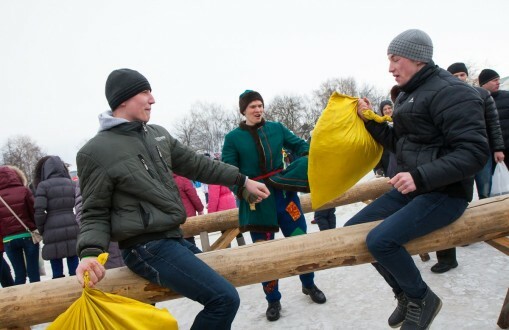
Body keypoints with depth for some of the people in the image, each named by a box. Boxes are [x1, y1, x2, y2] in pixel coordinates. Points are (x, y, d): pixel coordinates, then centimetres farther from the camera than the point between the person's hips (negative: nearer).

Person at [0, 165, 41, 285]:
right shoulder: (23, 190, -4)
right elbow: (34, 212, -3)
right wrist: (38, 230, 8)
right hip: (28, 235, -2)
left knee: (19, 274, 11)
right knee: (33, 272, 4)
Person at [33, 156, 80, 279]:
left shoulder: (43, 185, -3)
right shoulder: (72, 183, 9)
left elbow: (39, 212, -9)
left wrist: (42, 231, 7)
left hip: (53, 232, -3)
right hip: (73, 230, 3)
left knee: (57, 273, 5)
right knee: (74, 270, 9)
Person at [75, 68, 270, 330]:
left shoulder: (158, 135, 11)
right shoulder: (95, 152, -9)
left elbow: (196, 165, 17)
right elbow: (95, 213, -5)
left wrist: (243, 180, 19)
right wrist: (90, 253, -24)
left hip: (173, 239, 8)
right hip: (146, 248, -8)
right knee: (224, 298, -18)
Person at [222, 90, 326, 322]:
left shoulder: (276, 128, 5)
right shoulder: (233, 138, -3)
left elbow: (299, 145, 10)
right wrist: (243, 191, -22)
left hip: (283, 193, 2)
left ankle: (309, 285, 34)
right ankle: (273, 300, 25)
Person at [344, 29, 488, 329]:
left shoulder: (452, 92, -16)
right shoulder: (409, 95, 13)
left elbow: (474, 153, -23)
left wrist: (420, 177, -31)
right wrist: (371, 121, 7)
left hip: (444, 193, -9)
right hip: (412, 189, 10)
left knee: (380, 239, -27)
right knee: (353, 229, 5)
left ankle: (423, 299, 3)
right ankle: (406, 294, 19)